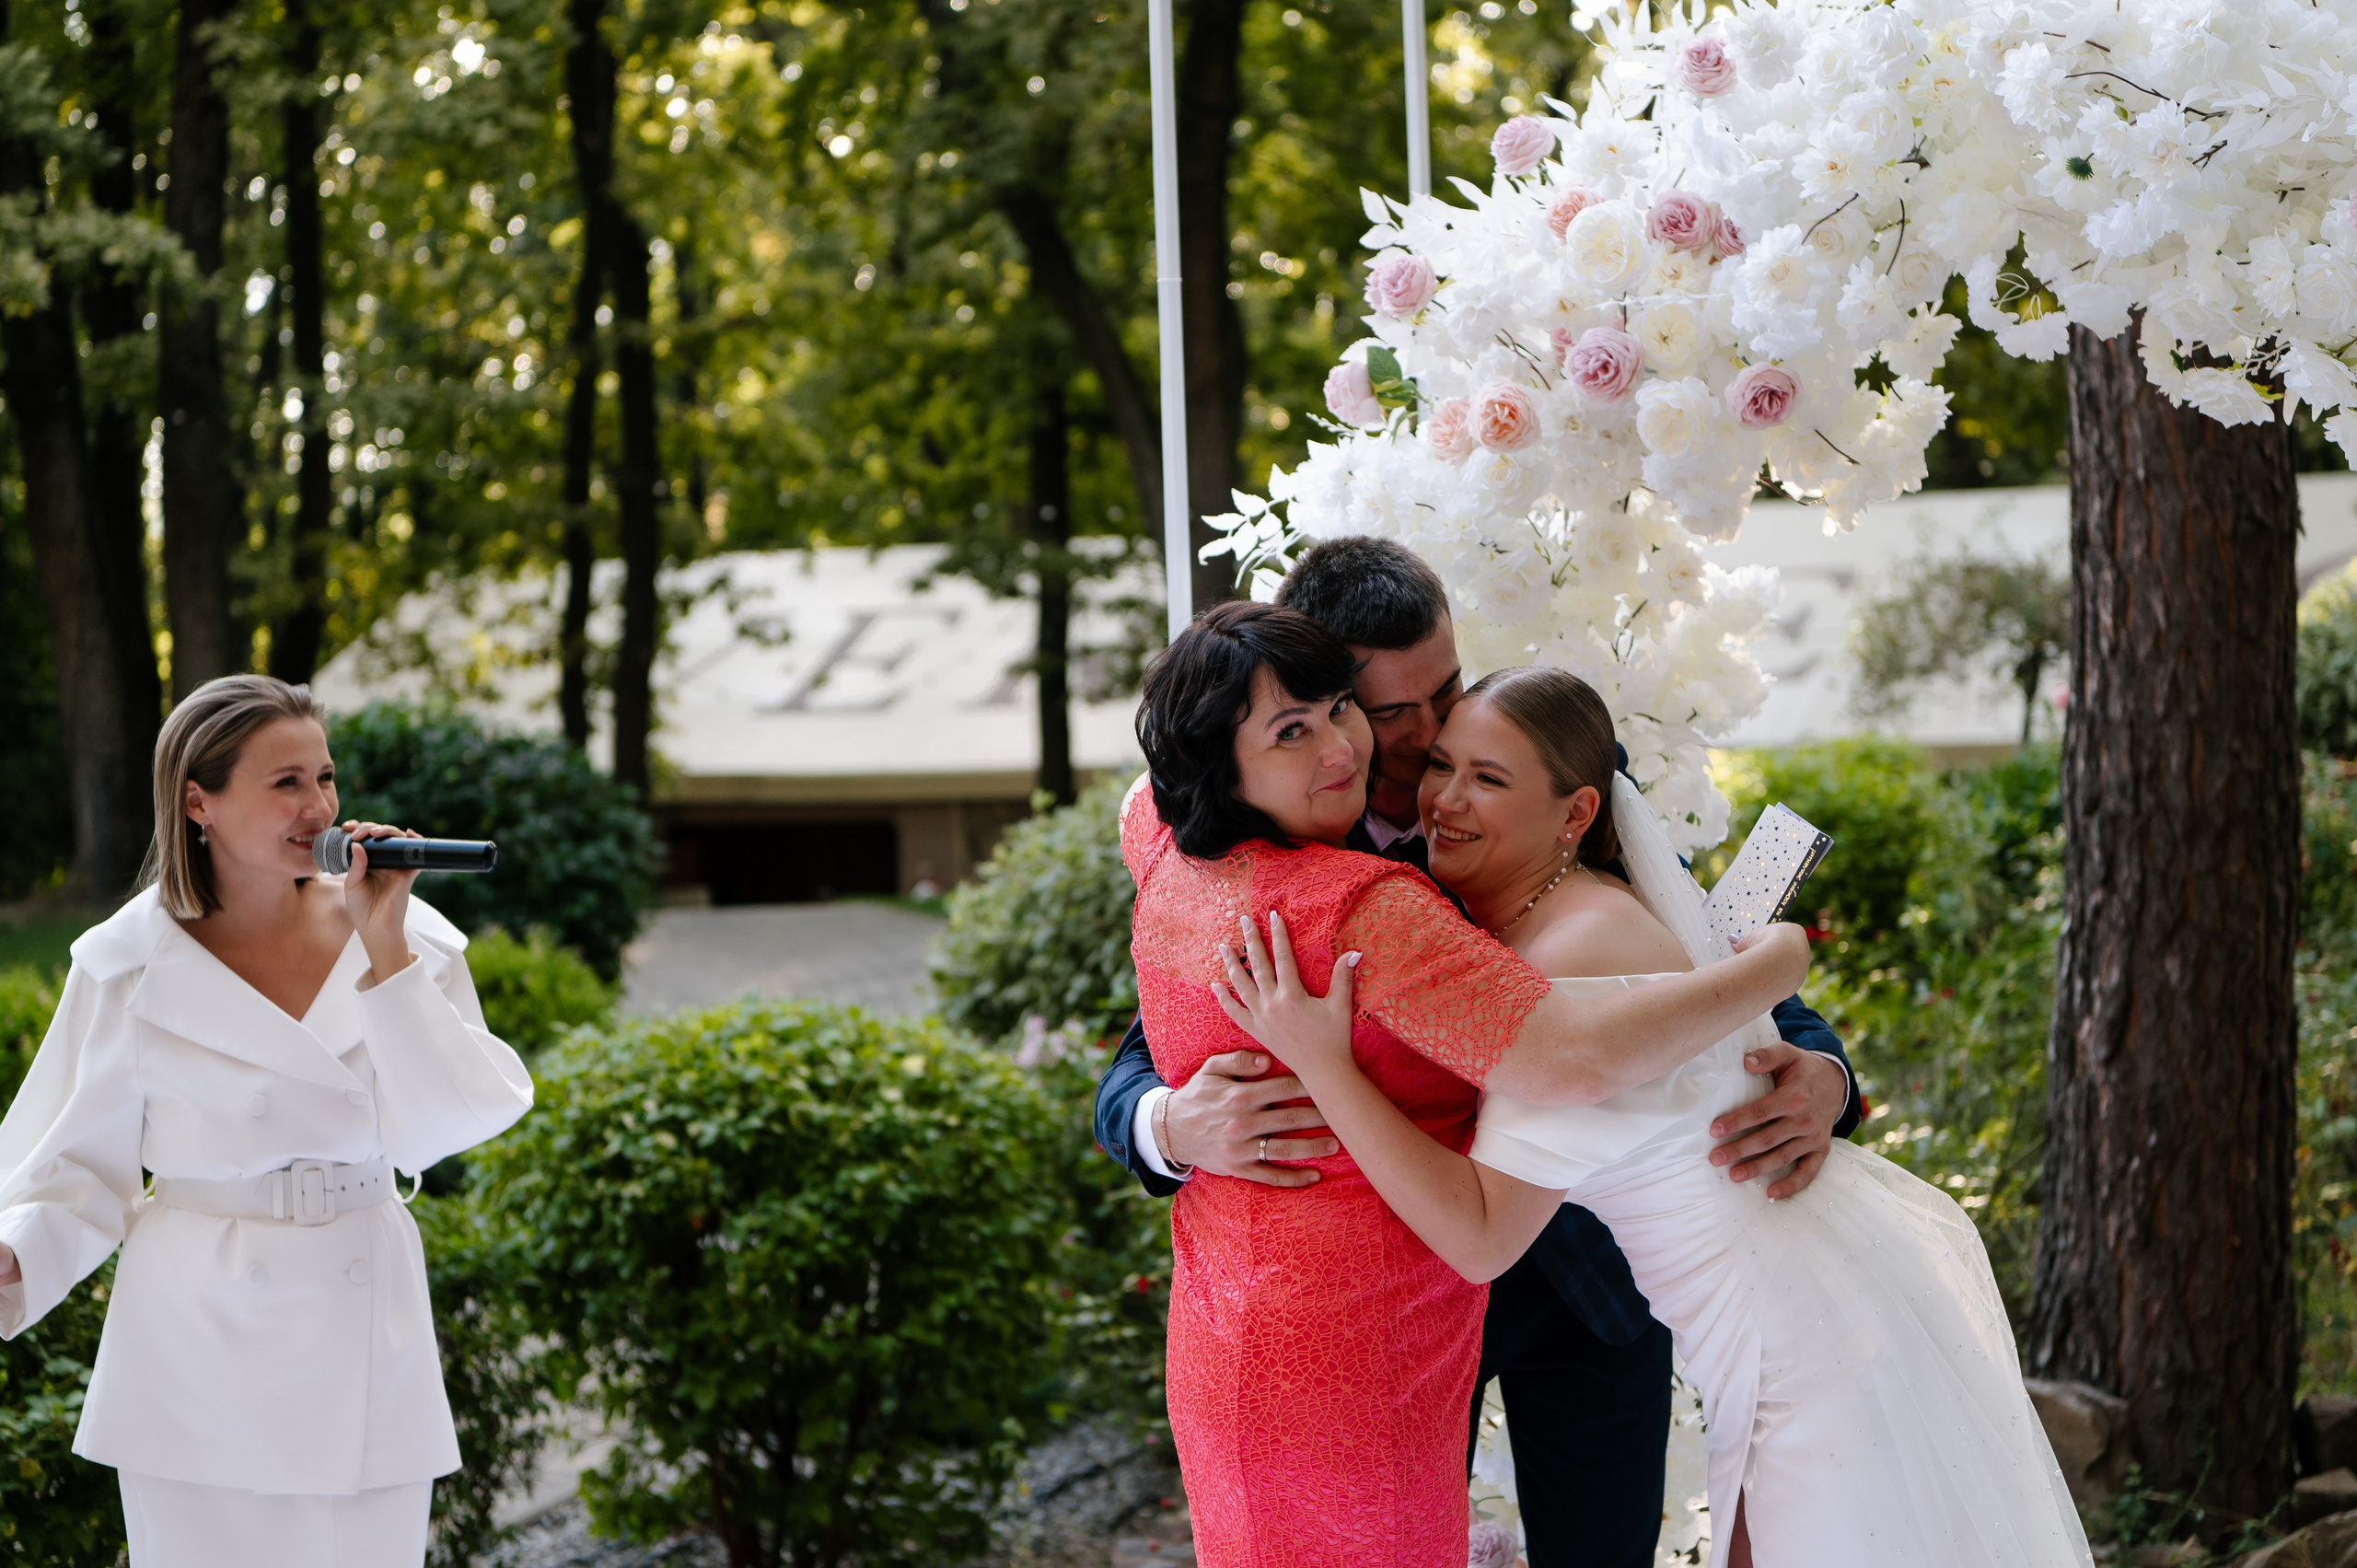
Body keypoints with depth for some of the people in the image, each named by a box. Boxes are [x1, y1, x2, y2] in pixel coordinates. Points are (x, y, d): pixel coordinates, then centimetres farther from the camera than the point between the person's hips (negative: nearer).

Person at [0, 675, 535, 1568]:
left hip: (363, 1343, 1)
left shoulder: (406, 937, -1)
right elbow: (81, 1163, 1)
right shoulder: (131, 965, -3)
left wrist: (385, 955, -16)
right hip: (200, 1344, -1)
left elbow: (440, 1130, -10)